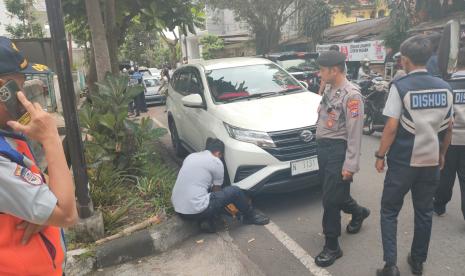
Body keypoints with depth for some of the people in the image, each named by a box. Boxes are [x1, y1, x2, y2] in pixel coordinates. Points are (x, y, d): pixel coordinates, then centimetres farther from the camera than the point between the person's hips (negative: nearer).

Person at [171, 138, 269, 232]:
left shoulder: (191, 156, 16)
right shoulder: (216, 162, -4)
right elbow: (216, 190, 8)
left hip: (177, 208, 8)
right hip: (195, 210, -8)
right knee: (235, 191, 1)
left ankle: (205, 220, 12)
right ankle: (250, 216, 25)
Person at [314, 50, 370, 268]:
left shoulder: (351, 95, -14)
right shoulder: (330, 91, 12)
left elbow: (354, 133, -18)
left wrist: (350, 165, -20)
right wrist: (321, 148, 16)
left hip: (338, 150, -8)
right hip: (323, 148, 8)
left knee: (331, 200, -3)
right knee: (335, 194, 21)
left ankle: (332, 246, 12)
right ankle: (358, 212, 49)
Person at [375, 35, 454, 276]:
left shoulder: (400, 86, -12)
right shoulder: (444, 87, 4)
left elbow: (391, 127, -16)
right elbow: (448, 127, 9)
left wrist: (380, 155, -6)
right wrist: (441, 153, 21)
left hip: (402, 161, -5)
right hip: (431, 161, 5)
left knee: (389, 212, 8)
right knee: (424, 212, 17)